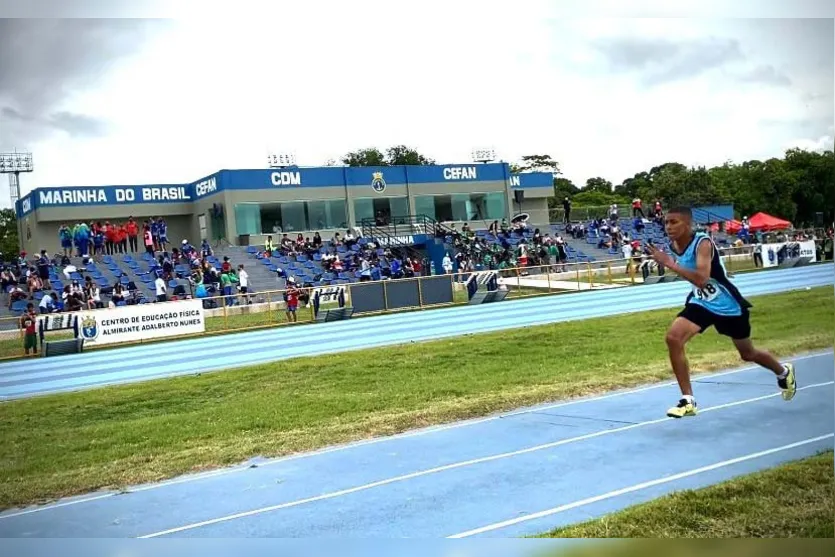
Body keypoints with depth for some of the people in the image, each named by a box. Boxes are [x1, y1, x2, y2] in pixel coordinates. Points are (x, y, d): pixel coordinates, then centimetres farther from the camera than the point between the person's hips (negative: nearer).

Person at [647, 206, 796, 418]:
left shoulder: (703, 243, -29)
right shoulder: (673, 246, -9)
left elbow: (702, 280, -45)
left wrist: (670, 264, -47)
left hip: (728, 305, -5)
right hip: (701, 302, 5)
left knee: (748, 354, 16)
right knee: (673, 338, -20)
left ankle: (784, 372, 51)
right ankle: (688, 400, -12)